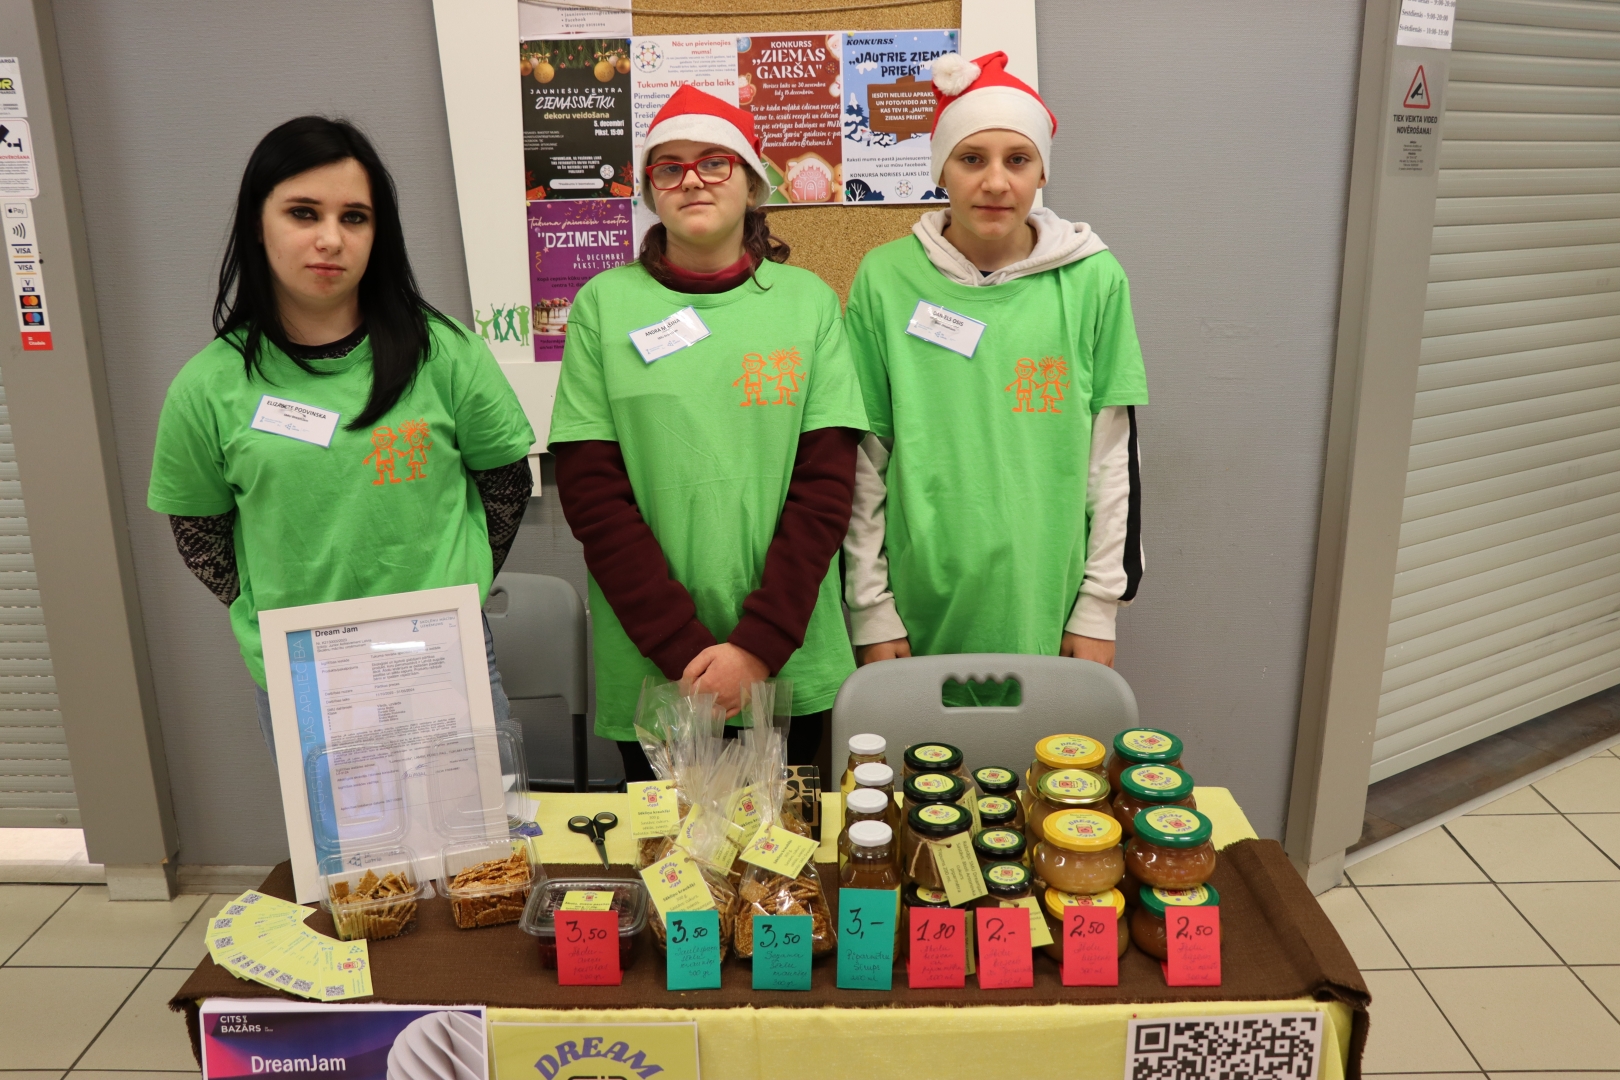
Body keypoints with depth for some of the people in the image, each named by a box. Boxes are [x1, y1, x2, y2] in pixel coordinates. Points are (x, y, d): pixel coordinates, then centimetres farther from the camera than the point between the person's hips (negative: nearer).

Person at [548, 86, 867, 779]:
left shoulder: (808, 300, 1)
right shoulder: (605, 303, 0)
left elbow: (825, 487, -4)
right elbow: (591, 494, -5)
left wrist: (759, 645, -13)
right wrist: (686, 650, -12)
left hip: (788, 664, 1)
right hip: (649, 671, 0)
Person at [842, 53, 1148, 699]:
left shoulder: (1093, 280, -2)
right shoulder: (885, 280, -4)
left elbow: (1113, 454, 1)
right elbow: (864, 459, -1)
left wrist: (1100, 606, 0)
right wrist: (871, 609, -2)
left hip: (1048, 616, 1)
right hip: (922, 614, 0)